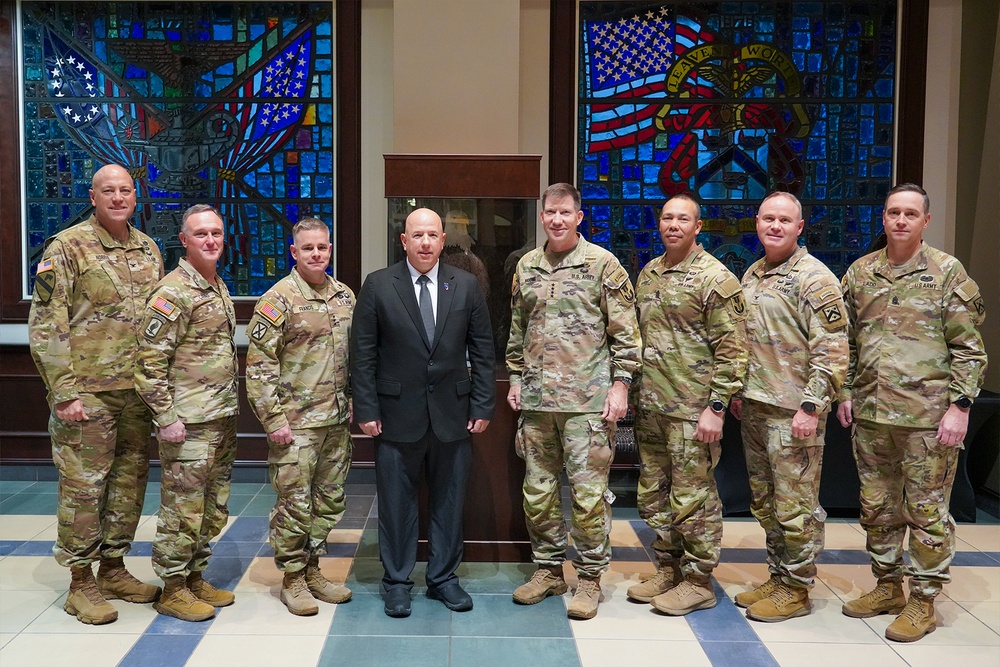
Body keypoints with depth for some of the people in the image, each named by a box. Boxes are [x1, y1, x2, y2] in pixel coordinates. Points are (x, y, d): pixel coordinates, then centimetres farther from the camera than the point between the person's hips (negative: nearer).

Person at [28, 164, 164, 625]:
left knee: (130, 479, 12)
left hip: (137, 392, 6)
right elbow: (45, 326, -10)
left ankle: (114, 567, 28)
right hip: (88, 392, -6)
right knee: (84, 484, 1)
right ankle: (81, 583, 13)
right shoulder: (67, 247, -7)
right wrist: (64, 393, -15)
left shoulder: (148, 249, 11)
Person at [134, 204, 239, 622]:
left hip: (223, 418, 9)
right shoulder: (173, 292, -13)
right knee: (182, 508, 0)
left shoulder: (219, 288, 14)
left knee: (214, 509, 15)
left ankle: (195, 577, 28)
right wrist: (166, 418, -18)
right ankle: (173, 590, 13)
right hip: (188, 423, -9)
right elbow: (150, 361, -16)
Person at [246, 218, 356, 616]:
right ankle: (292, 579, 16)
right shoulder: (278, 300, -9)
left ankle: (313, 569, 28)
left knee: (330, 499, 13)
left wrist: (353, 404, 13)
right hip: (297, 422, -6)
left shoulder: (345, 296, 10)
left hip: (337, 419, 6)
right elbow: (258, 365, -11)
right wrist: (274, 419, -15)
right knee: (295, 502, 0)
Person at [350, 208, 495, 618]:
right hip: (397, 414, -1)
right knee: (396, 502, 8)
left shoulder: (466, 285, 3)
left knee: (449, 500, 11)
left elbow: (482, 350, 5)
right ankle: (397, 581, 24)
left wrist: (483, 406, 0)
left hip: (453, 413, 2)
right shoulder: (378, 286, -1)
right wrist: (366, 410, -6)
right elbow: (363, 353, -1)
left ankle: (443, 577, 27)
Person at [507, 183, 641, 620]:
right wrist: (516, 378, 15)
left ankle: (590, 576, 14)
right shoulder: (526, 267, 11)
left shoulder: (602, 264, -3)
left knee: (588, 492, -1)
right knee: (538, 490, 11)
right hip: (536, 397, 5)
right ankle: (548, 568, 26)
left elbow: (625, 332, -3)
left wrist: (620, 383, -9)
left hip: (588, 398, -5)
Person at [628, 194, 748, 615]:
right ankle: (668, 569, 28)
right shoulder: (648, 274, 13)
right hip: (650, 406, 7)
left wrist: (716, 406, -17)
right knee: (654, 495, 14)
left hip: (691, 409, -7)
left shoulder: (715, 277, -9)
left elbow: (731, 347, -12)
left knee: (693, 497, 0)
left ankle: (698, 581, 13)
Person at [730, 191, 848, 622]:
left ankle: (796, 589, 13)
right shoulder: (751, 275, 14)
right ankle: (777, 575, 30)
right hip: (754, 407, 8)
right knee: (764, 502, 16)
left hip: (792, 410, -8)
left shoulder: (814, 279, -11)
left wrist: (811, 407, -20)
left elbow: (831, 352, -16)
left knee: (795, 505, 0)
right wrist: (738, 392, 19)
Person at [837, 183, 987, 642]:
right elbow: (847, 340, 15)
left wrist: (959, 405, -11)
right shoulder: (860, 272, 9)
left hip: (927, 415, -4)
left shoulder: (948, 273, -3)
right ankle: (887, 585, 30)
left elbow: (968, 347, -5)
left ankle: (923, 600, 16)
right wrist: (845, 393, 10)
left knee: (926, 510, 3)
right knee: (877, 506, 14)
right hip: (870, 413, 5)